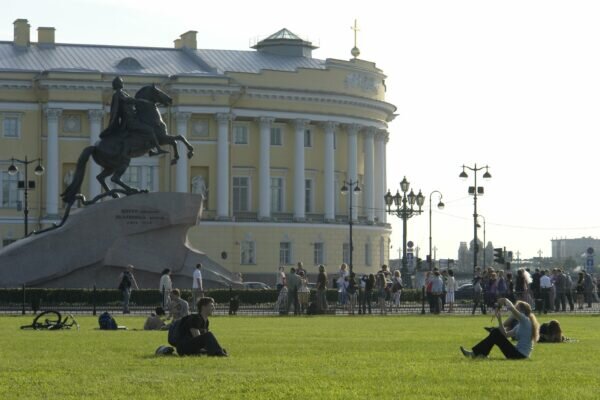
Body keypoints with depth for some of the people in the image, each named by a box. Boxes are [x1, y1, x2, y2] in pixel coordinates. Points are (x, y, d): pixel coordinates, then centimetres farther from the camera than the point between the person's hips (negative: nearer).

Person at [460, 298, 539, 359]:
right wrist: (499, 319, 8)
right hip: (519, 353, 9)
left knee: (496, 334, -11)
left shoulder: (525, 320, -9)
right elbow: (505, 335, 15)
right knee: (495, 331, 7)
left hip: (520, 355, -9)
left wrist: (505, 300, -7)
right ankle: (482, 353, 2)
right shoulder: (520, 325, 18)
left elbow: (511, 308, -27)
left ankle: (474, 353, -8)